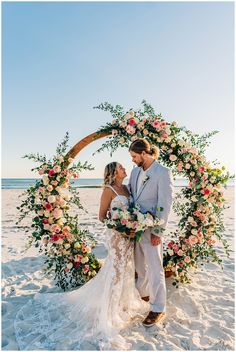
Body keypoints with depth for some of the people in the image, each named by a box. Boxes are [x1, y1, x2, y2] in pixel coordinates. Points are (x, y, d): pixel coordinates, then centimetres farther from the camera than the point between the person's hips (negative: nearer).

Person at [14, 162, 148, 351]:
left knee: (126, 267, 18)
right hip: (117, 235, -7)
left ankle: (124, 299, 38)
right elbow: (102, 216, -11)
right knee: (117, 269, 2)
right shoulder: (108, 190, -13)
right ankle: (111, 311, 18)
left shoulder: (126, 188, 9)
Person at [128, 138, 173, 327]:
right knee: (139, 265, 21)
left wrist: (158, 231, -15)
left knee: (155, 269, 5)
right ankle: (143, 294, 43)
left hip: (151, 229, -6)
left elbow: (165, 204, -14)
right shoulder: (135, 171, 7)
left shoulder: (163, 173, -13)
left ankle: (158, 309, 21)